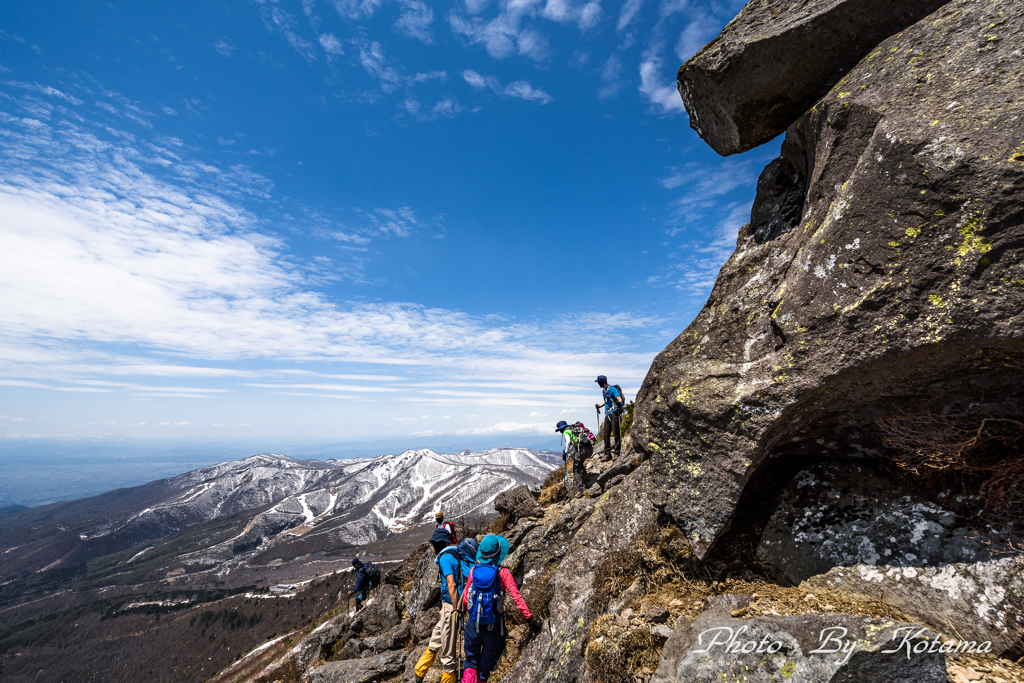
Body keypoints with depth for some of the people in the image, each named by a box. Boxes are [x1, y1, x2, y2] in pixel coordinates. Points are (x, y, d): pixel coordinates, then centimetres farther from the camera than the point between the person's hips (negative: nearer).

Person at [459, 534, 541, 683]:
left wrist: (462, 610, 24)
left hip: (473, 623, 2)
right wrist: (530, 619, -13)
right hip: (494, 625, -2)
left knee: (471, 657, 21)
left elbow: (465, 595, 5)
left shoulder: (473, 571, -5)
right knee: (488, 660, 20)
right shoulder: (503, 572, -14)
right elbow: (516, 597, -18)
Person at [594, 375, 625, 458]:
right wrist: (599, 406, 37)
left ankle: (617, 452, 1)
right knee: (606, 434, 4)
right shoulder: (603, 391, 17)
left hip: (614, 413, -8)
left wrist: (619, 402, -41)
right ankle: (607, 452, 11)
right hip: (607, 414, 8)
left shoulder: (612, 389, -9)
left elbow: (619, 398, -21)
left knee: (616, 433, -6)